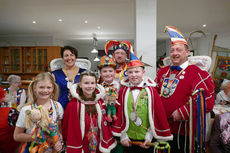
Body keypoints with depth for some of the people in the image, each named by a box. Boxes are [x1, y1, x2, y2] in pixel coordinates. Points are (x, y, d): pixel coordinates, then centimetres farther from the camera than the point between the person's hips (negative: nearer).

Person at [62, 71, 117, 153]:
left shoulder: (100, 102, -4)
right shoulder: (73, 104, -16)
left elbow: (105, 124, 3)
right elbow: (68, 127, -10)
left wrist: (106, 144, 5)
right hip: (80, 146, -3)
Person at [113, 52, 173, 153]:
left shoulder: (151, 91, -8)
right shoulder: (123, 91, -4)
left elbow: (158, 115, -6)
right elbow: (119, 114, -1)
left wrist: (149, 136, -7)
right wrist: (123, 136, -3)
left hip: (147, 140, -1)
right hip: (129, 139, 1)